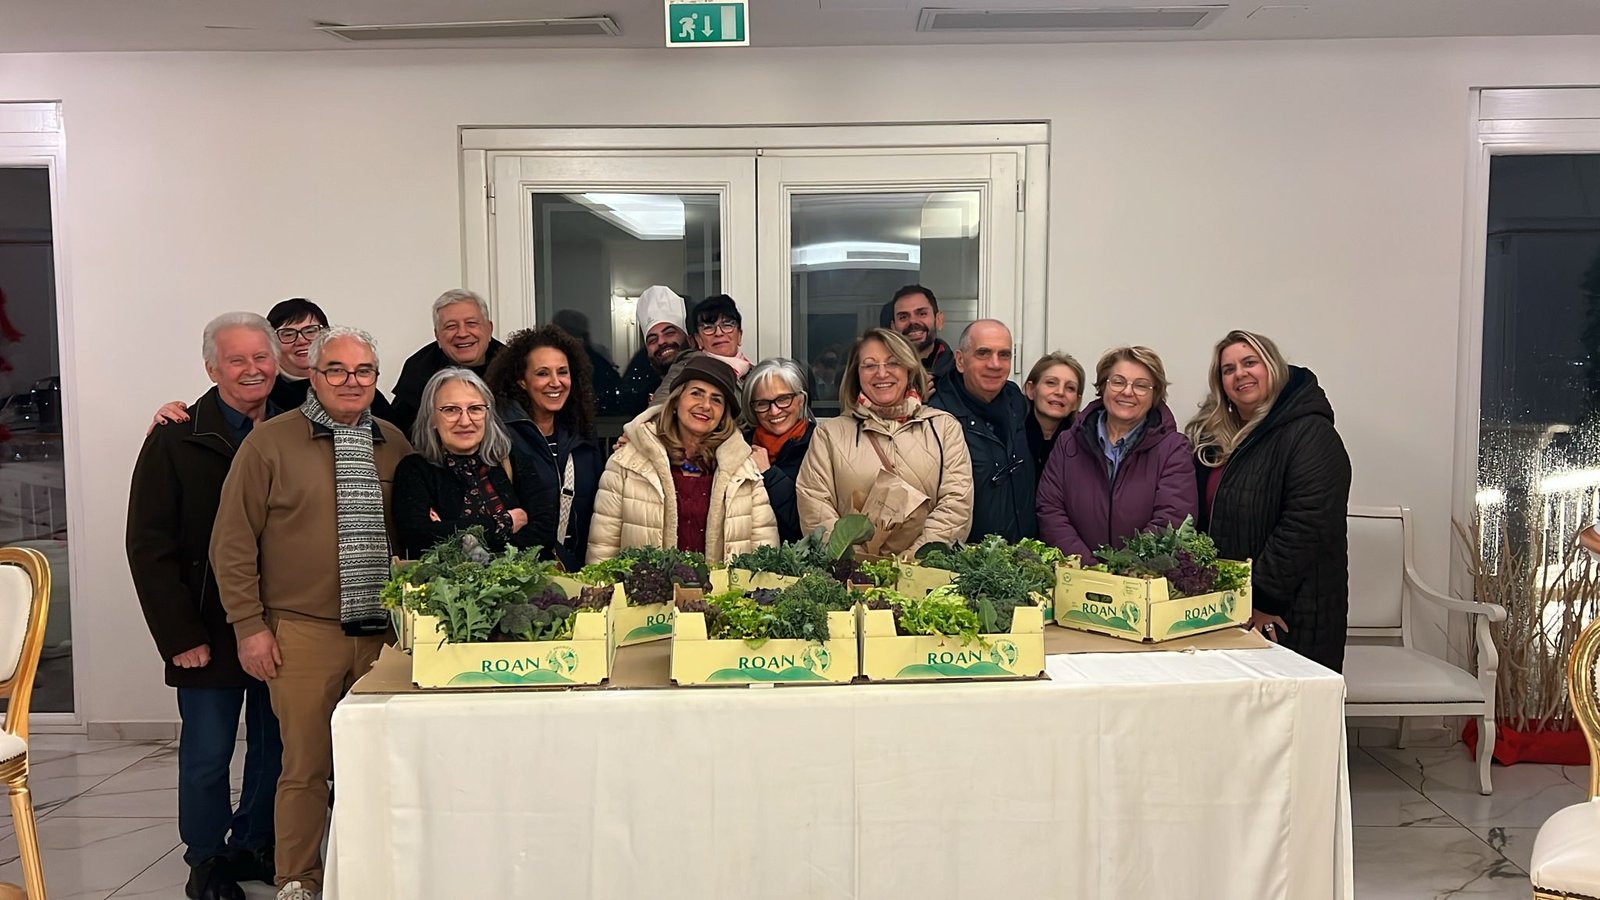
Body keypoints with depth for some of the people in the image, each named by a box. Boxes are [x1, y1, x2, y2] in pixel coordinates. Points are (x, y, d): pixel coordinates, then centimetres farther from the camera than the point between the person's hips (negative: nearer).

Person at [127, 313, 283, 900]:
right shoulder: (176, 441, -4)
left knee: (276, 748, 11)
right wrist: (180, 635, -11)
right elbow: (148, 546, -6)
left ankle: (254, 845, 31)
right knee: (207, 754, 7)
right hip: (211, 633, -2)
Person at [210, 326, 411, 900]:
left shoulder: (394, 444, 10)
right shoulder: (270, 441, -2)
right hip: (303, 633, -3)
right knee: (306, 764, 2)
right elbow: (233, 542, -2)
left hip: (384, 631, 4)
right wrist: (250, 626, -6)